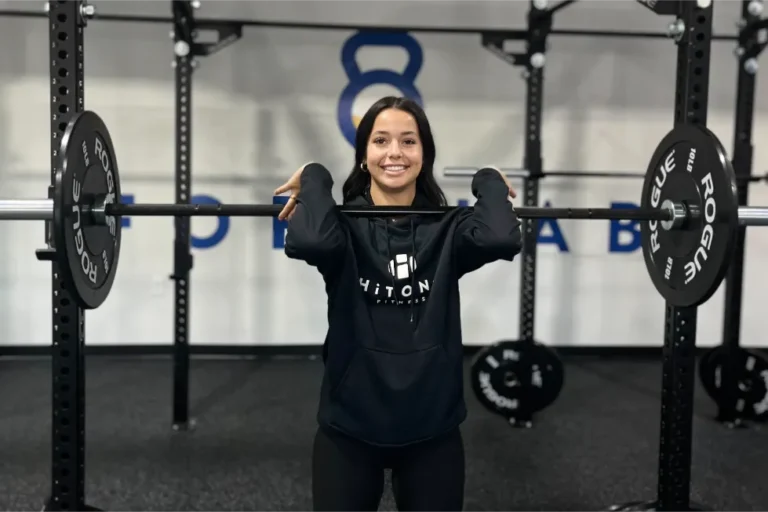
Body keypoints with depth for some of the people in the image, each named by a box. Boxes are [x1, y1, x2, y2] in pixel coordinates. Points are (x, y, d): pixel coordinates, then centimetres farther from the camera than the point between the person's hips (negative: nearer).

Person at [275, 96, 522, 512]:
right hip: (349, 429, -1)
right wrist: (315, 180, -13)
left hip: (432, 431, 2)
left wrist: (489, 183, -7)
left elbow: (502, 239, -23)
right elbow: (310, 242, -29)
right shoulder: (346, 226, -5)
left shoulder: (447, 229, -1)